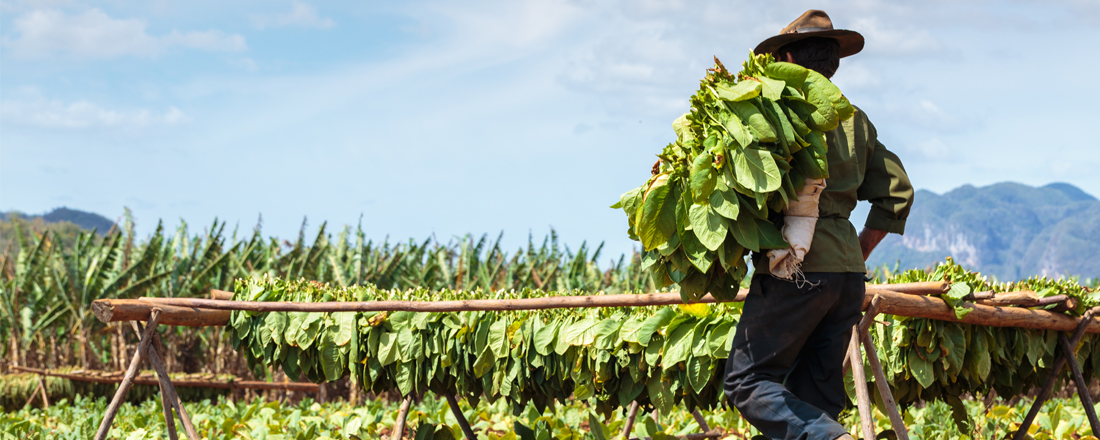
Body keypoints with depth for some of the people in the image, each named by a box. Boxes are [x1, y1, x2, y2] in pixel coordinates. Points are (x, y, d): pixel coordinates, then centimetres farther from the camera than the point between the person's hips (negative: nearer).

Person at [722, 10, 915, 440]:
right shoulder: (856, 121, 17)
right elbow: (897, 193, 18)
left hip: (796, 270, -7)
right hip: (847, 272, 7)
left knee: (748, 384, -2)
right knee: (814, 395, 10)